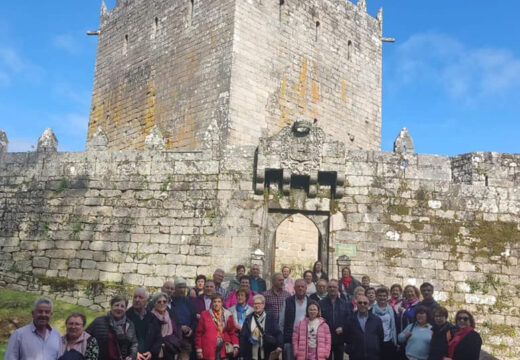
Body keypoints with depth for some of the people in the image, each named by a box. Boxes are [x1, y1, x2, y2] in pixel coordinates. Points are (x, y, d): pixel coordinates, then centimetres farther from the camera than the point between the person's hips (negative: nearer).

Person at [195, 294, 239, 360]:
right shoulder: (205, 314, 2)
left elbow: (232, 332, 8)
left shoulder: (227, 315, 7)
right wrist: (199, 350, -1)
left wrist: (235, 346, -6)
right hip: (208, 352, -2)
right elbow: (199, 333, 3)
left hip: (224, 351, 2)